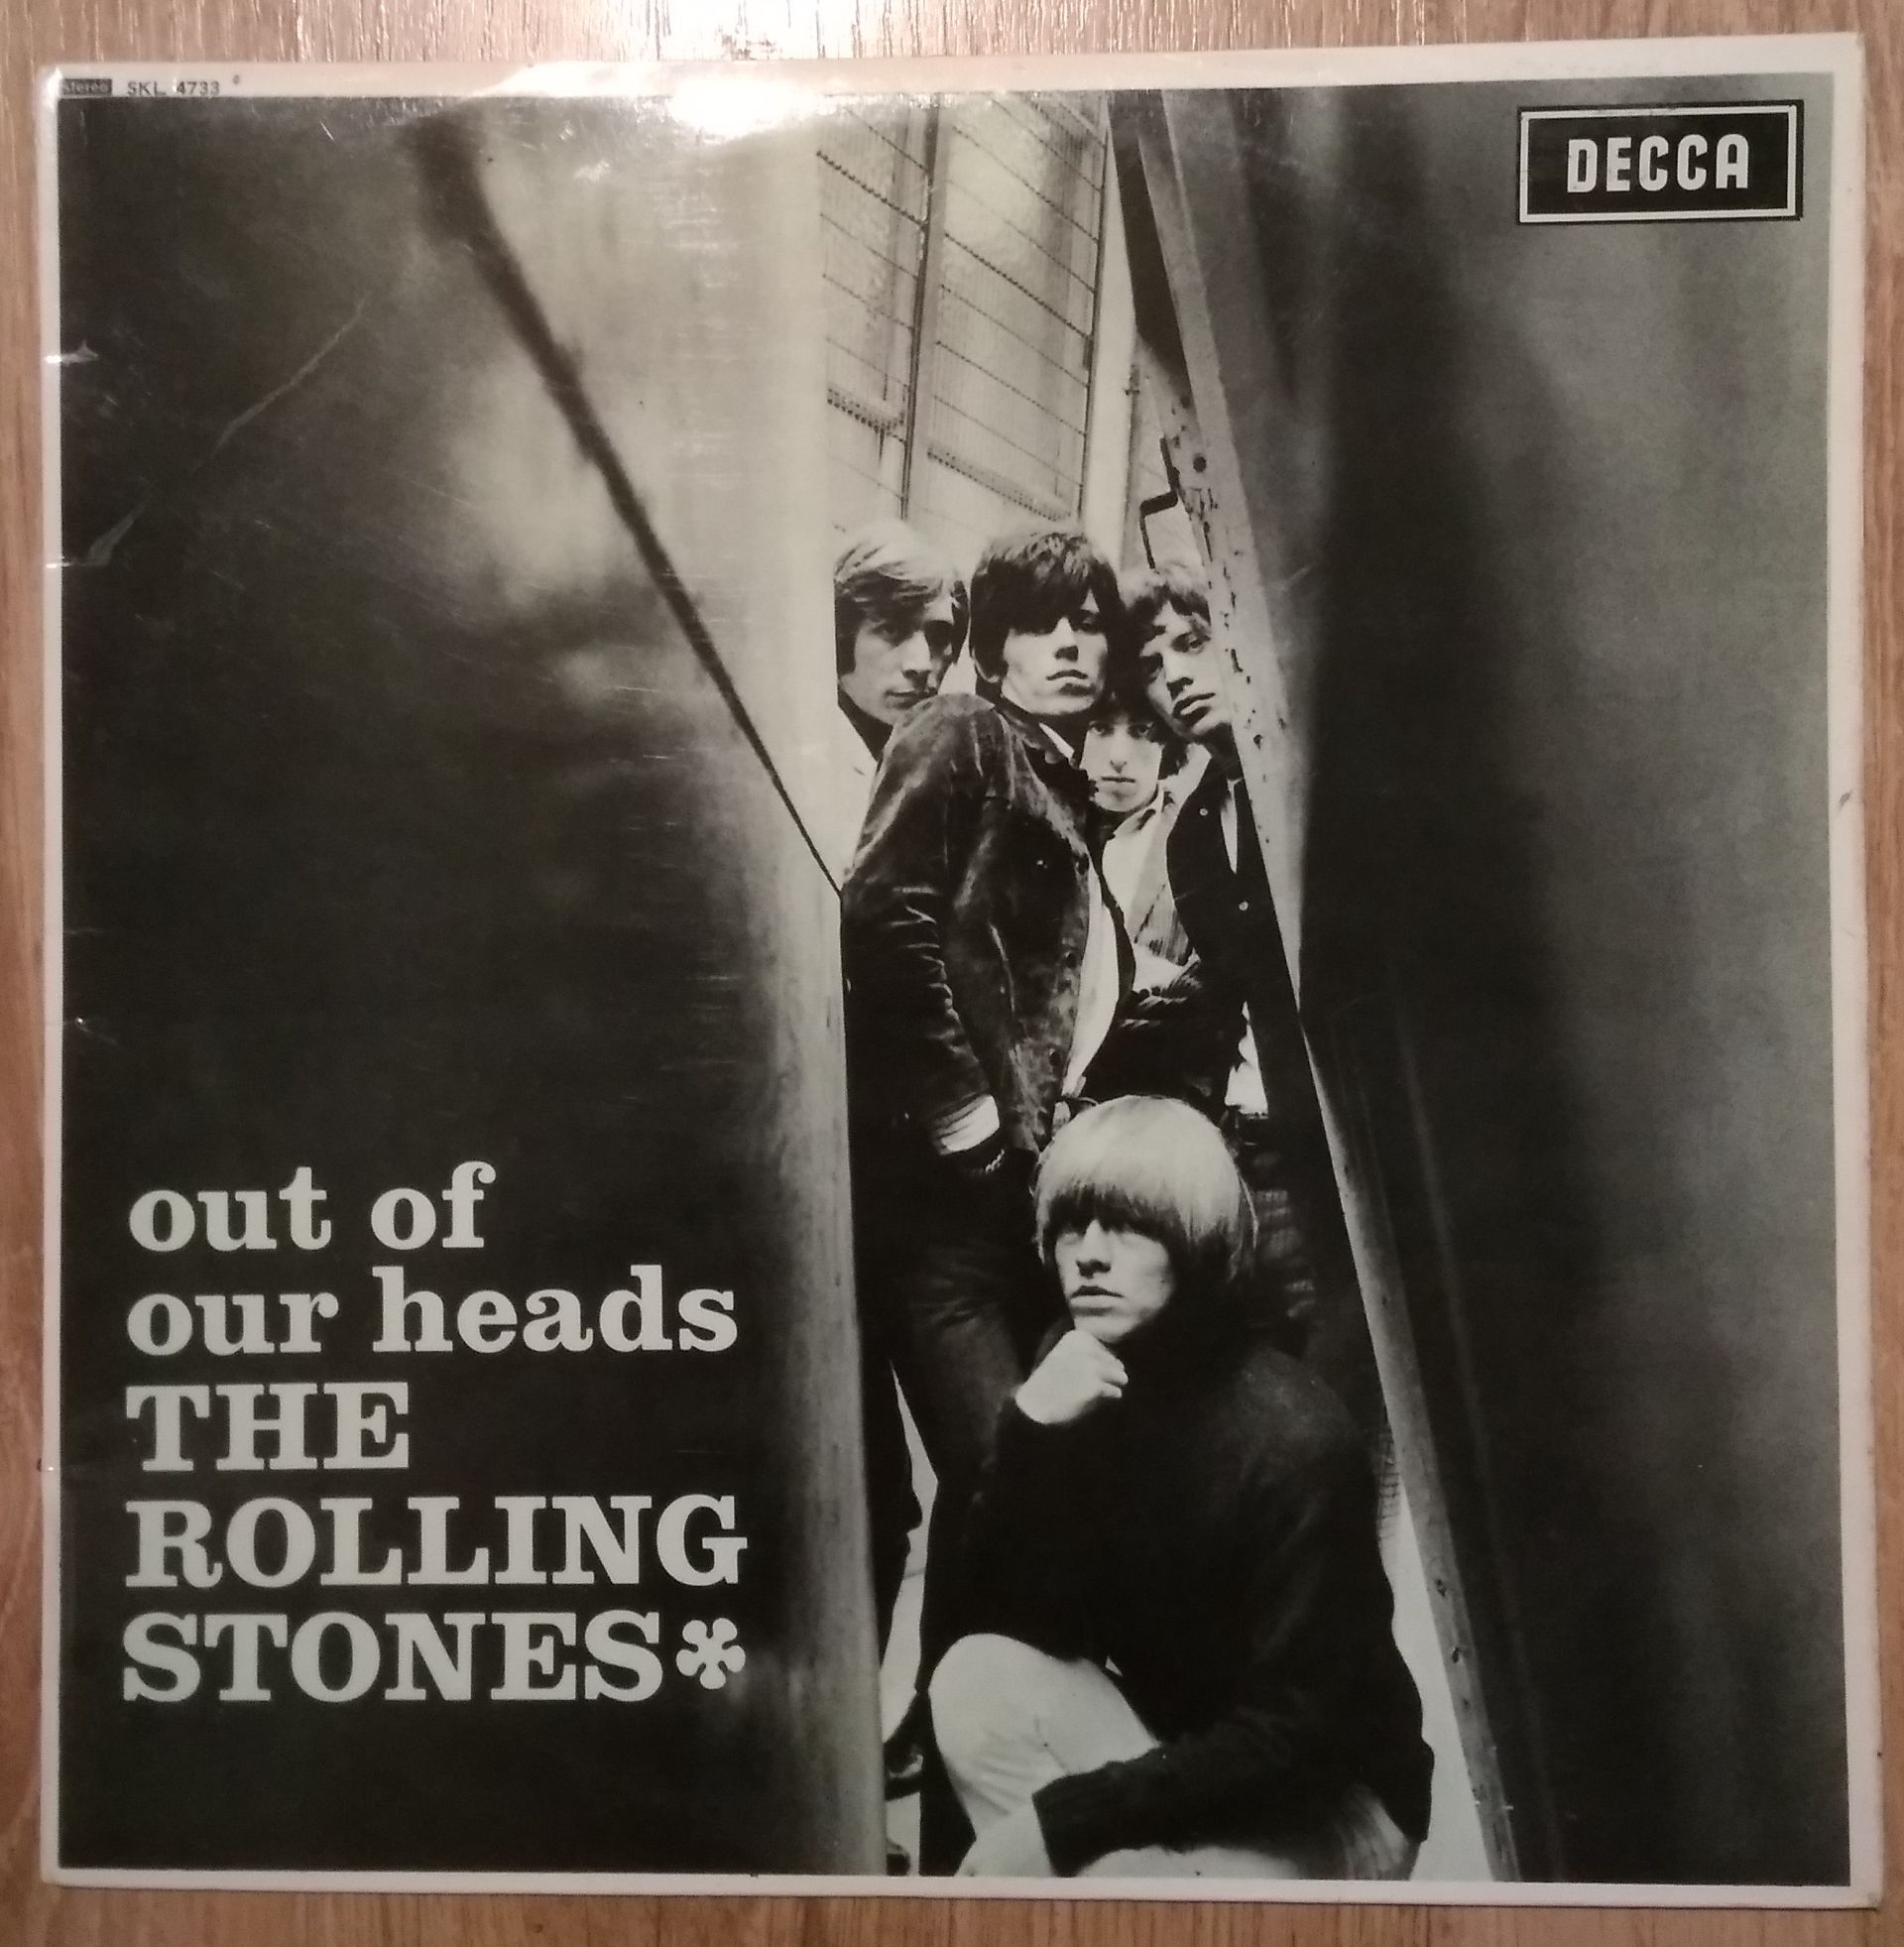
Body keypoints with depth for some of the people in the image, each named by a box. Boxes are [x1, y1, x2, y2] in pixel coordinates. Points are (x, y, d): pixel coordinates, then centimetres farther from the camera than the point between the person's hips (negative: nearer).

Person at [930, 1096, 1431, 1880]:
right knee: (979, 1678, -21)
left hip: (1325, 1808, -6)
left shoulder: (1294, 1439, -26)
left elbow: (1293, 1732, -23)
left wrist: (1058, 1818, -25)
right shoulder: (1078, 1382, -8)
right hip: (1167, 1762, 6)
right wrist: (1029, 1434, -27)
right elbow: (1011, 1623, -12)